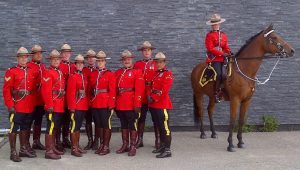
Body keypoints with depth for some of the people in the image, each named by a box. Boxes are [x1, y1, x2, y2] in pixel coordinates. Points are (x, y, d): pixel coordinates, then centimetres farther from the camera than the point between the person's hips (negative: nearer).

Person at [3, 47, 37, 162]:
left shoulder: (31, 72, 11)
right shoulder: (11, 71, -5)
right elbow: (6, 90, -10)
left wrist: (33, 104, 12)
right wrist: (10, 105, -15)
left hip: (29, 107, 6)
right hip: (16, 107, -6)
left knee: (25, 128, 14)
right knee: (14, 128, 0)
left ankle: (24, 149, 26)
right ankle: (13, 152, 7)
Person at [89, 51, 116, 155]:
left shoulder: (110, 74, -3)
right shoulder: (93, 74, 10)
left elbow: (112, 91, -8)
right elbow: (90, 89, 12)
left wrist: (111, 105, -13)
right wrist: (90, 102, 4)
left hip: (106, 104, -5)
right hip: (95, 104, 5)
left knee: (106, 125, 1)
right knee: (98, 125, 10)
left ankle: (106, 147, 9)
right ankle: (101, 145, 21)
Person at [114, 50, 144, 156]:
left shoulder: (137, 72, -4)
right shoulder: (117, 72, 13)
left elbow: (139, 89, -12)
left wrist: (137, 104, -19)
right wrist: (114, 102, 3)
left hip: (131, 104, -5)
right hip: (120, 104, 5)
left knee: (132, 125, 0)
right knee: (123, 125, 13)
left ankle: (133, 147, 7)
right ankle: (125, 145, 22)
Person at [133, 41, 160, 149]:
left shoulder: (157, 64, 3)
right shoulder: (137, 64, 7)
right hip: (141, 95, 2)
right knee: (141, 118, 8)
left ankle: (157, 140, 15)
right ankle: (139, 140, 18)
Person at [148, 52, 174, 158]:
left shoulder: (168, 74, -7)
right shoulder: (156, 74, 18)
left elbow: (164, 91, -17)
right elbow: (151, 87, 18)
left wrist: (154, 98, -15)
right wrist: (150, 96, -1)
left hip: (162, 104, -8)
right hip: (154, 105, 8)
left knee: (164, 127, -7)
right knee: (159, 126, 15)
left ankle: (167, 150, -5)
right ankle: (162, 146, 26)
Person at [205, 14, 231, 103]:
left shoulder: (224, 35, 19)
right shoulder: (209, 35, 1)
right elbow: (210, 48, -9)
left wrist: (229, 52, -1)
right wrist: (222, 53, -17)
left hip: (223, 58, 6)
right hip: (214, 59, -6)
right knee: (219, 74, -23)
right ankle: (217, 93, -16)